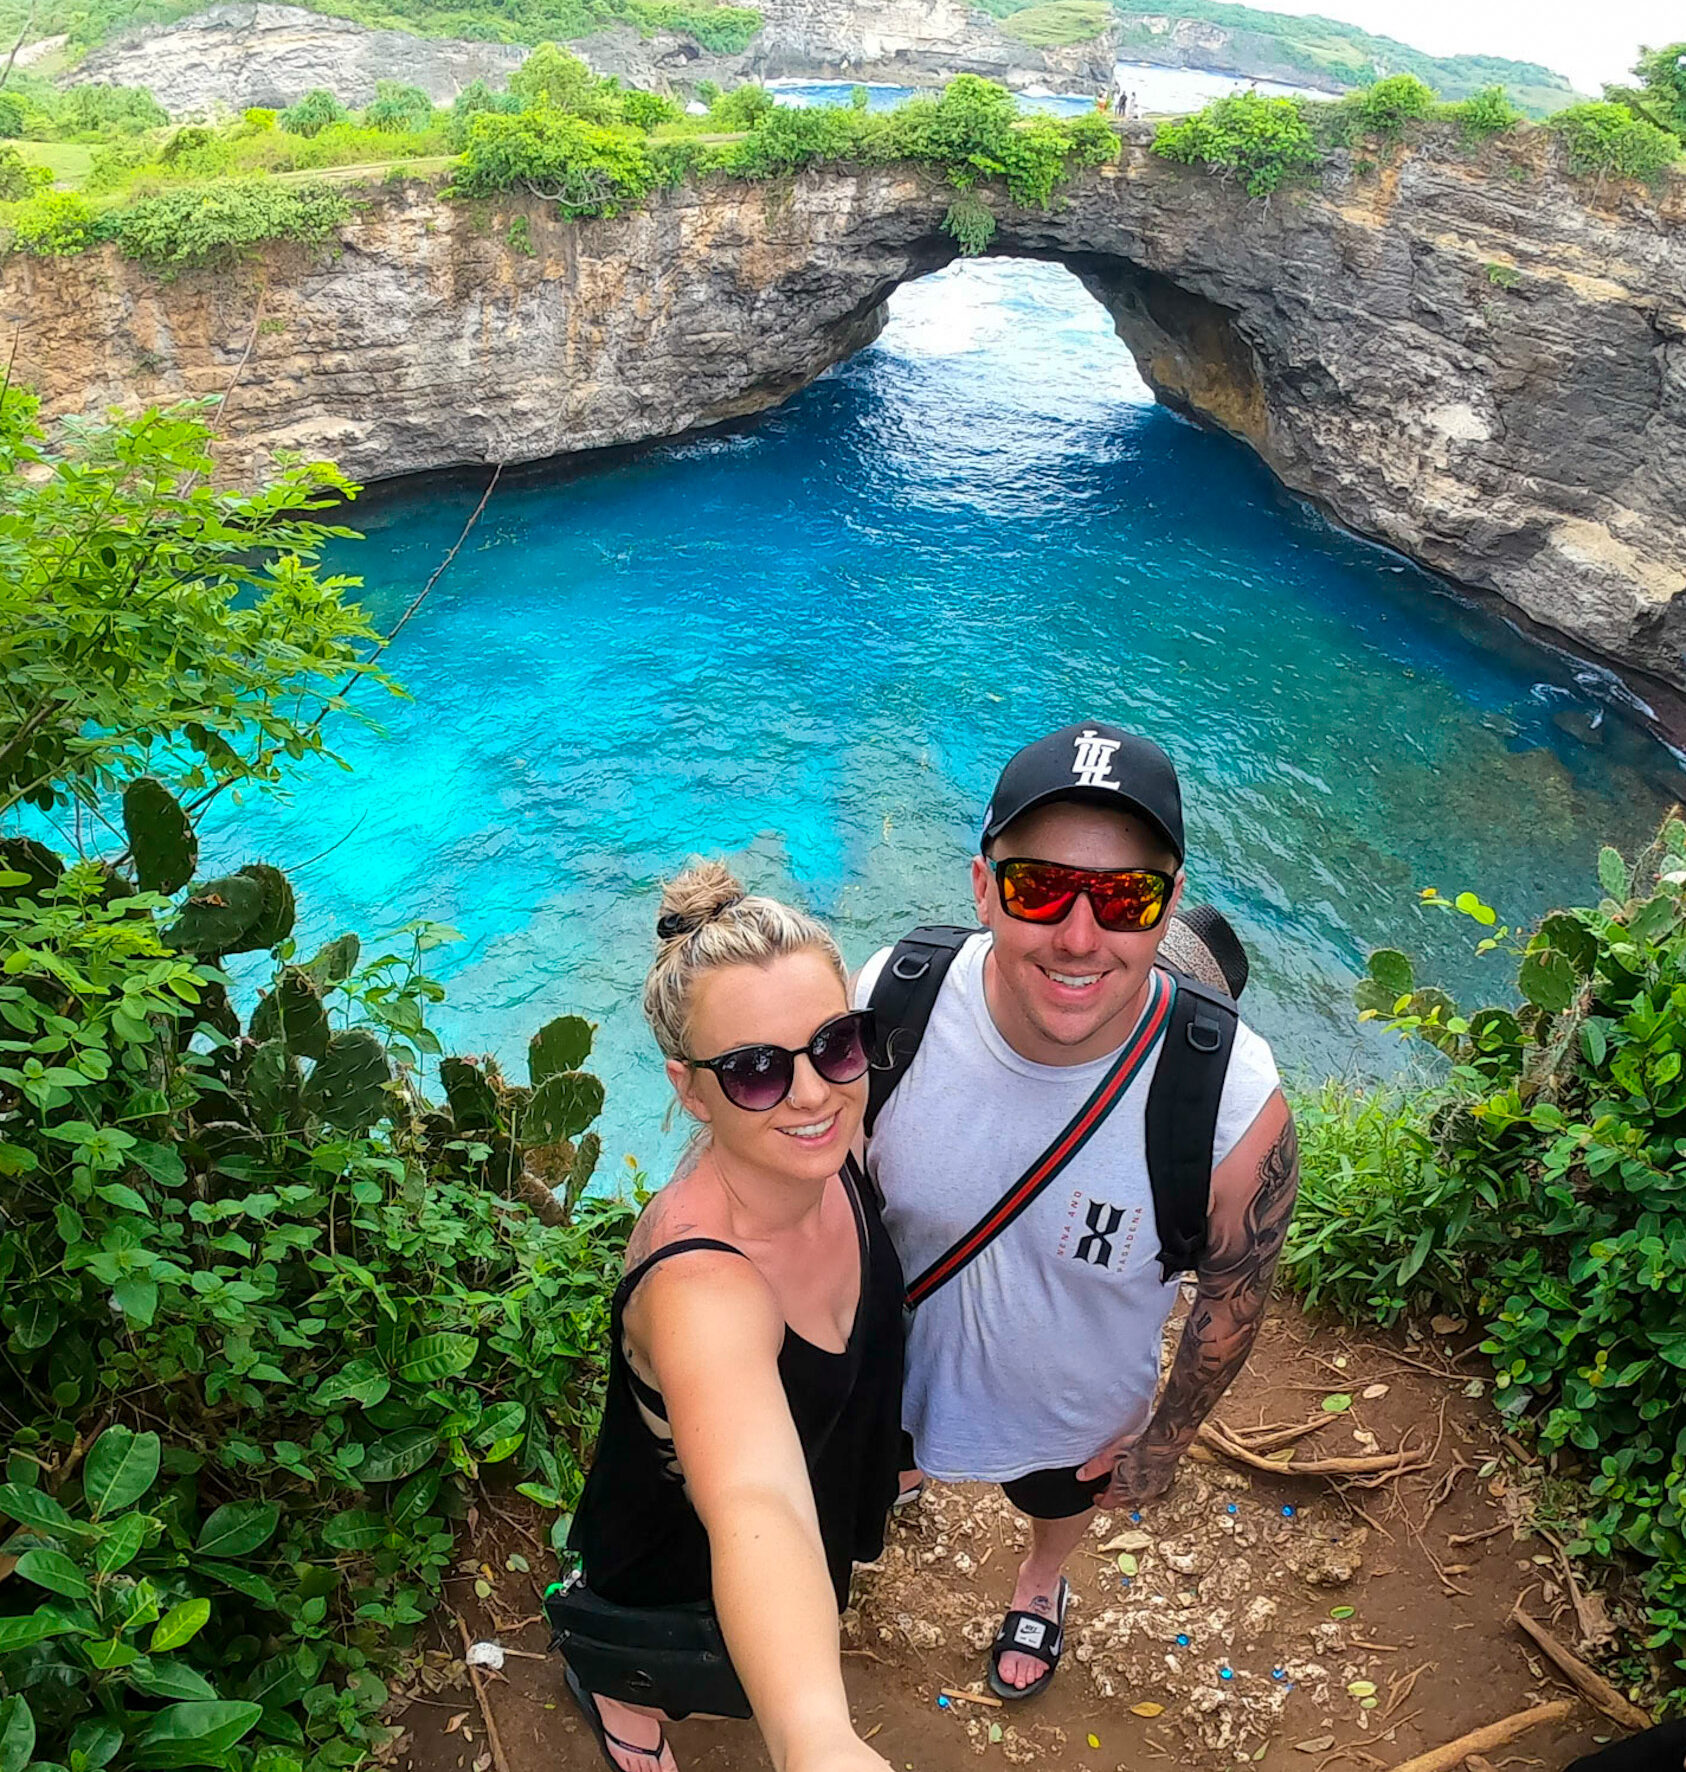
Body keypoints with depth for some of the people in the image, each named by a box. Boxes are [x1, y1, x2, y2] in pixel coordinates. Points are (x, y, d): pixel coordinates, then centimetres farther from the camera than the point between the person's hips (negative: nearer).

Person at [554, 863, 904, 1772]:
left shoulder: (817, 1151, -26)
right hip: (687, 1584, -7)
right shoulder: (700, 1283, -47)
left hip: (822, 1479, 7)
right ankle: (603, 1678, 54)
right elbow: (755, 1508, -64)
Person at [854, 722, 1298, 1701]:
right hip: (888, 1371, 1)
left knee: (1062, 1503, 34)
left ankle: (1042, 1584, 71)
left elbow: (1235, 1293, -16)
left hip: (1078, 1416, 0)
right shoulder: (890, 1000, -32)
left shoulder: (1237, 1105, -37)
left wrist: (1165, 1440, -1)